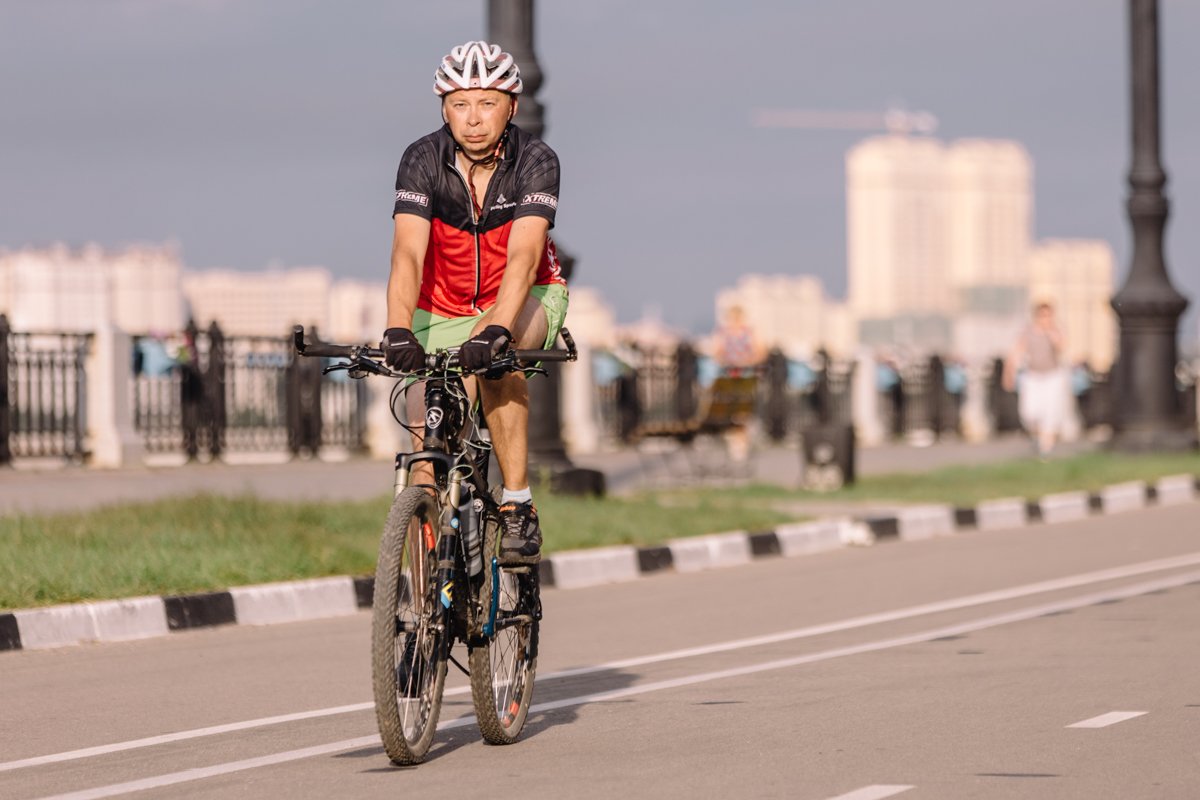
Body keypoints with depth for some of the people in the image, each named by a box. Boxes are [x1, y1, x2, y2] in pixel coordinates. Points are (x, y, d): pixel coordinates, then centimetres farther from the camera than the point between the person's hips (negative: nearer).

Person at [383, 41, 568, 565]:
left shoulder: (536, 162, -21)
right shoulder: (423, 161, -18)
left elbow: (523, 257, -34)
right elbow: (408, 254, -30)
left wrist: (495, 329, -50)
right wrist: (398, 331, -47)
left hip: (524, 301, -1)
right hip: (444, 311, 1)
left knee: (494, 355, -37)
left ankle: (518, 506, -29)